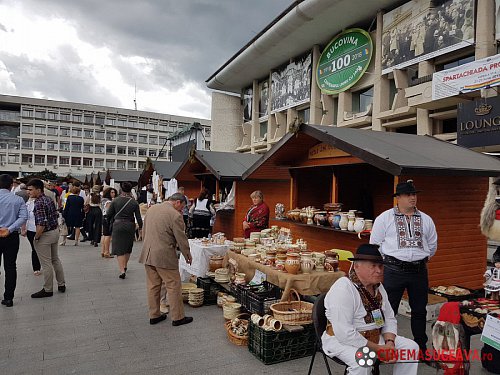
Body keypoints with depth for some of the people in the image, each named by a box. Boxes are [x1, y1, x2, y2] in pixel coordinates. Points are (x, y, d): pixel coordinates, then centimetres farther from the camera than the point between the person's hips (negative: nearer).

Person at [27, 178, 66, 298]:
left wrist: (36, 237, -15)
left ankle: (47, 290, 14)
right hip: (55, 231, 9)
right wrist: (56, 229, 17)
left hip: (45, 235, -9)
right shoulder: (49, 199, 6)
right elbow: (56, 215, 13)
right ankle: (61, 285, 28)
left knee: (46, 264, 2)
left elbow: (42, 223, -26)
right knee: (55, 259, 19)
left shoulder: (39, 203, -21)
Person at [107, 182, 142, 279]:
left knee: (119, 249, 0)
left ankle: (122, 270, -12)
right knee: (128, 248, 20)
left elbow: (108, 215, 0)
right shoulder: (134, 203, -4)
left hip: (118, 225, -1)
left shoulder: (115, 201, -5)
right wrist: (141, 227, 14)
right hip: (130, 226, 2)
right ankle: (124, 266, 36)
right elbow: (138, 217, -2)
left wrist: (113, 218, 22)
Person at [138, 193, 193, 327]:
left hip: (147, 254, 7)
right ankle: (177, 317, 15)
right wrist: (187, 255, 4)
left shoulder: (151, 209, 8)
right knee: (173, 287, 5)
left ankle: (154, 315, 26)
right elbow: (181, 238, -10)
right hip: (164, 256, -7)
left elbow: (145, 230, 17)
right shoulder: (175, 215, -15)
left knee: (153, 286, 16)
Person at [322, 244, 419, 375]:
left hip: (375, 338, 8)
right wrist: (377, 349, -22)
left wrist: (390, 342, -11)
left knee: (411, 347, 0)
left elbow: (389, 318, 9)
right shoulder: (343, 289, -25)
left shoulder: (378, 287, 3)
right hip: (343, 340, -8)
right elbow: (344, 333, -29)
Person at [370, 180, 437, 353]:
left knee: (419, 311, 16)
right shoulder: (384, 218, -2)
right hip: (393, 271, -4)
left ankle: (421, 346, 33)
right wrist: (388, 260, 3)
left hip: (419, 271, 4)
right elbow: (375, 244, 2)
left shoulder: (426, 219, 10)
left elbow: (432, 245, 21)